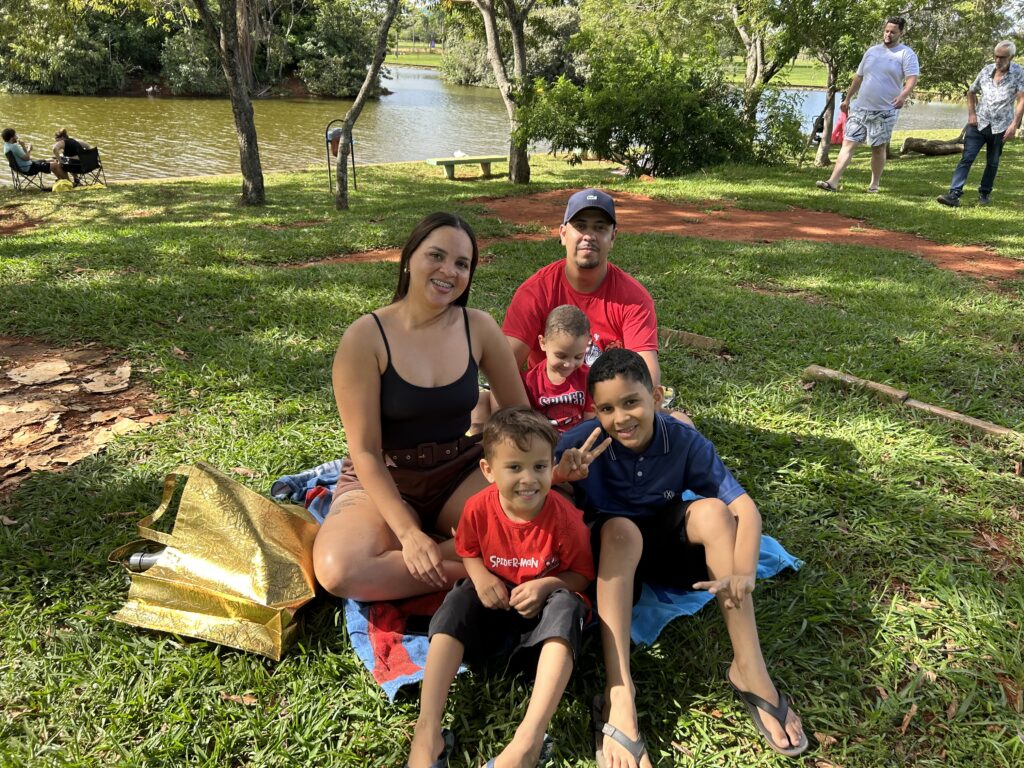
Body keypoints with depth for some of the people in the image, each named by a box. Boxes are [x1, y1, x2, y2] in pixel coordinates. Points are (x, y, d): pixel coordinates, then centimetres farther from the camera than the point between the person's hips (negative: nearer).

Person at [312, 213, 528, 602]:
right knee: (339, 570, -32)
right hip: (383, 480, -2)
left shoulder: (479, 328, -5)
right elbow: (365, 451, -15)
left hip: (461, 471, 3)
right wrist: (408, 532, -25)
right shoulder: (365, 337, -15)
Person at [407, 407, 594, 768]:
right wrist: (480, 576, -17)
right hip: (496, 604, 3)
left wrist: (546, 585, -28)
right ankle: (427, 728, -29)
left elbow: (583, 574, -9)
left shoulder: (564, 516, -21)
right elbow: (468, 551, 5)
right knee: (459, 600, -25)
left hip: (544, 608, -2)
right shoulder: (478, 508, -16)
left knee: (566, 605, -35)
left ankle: (529, 738, -44)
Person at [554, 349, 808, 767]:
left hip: (665, 545, 2)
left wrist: (743, 574, -37)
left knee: (712, 509, -27)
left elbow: (745, 506, -21)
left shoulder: (685, 441, -17)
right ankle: (618, 696, -42)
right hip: (611, 552, -2)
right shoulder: (582, 442, -22)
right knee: (620, 528, -35)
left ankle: (749, 671, -22)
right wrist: (557, 478, -46)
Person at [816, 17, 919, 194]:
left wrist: (903, 95, -33)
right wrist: (847, 99, 22)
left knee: (878, 148, 4)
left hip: (885, 111, -4)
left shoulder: (906, 54, -3)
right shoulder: (872, 51, 13)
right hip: (860, 108, 4)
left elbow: (912, 78, -14)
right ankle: (833, 182, -12)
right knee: (848, 143, -6)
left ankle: (874, 184, 17)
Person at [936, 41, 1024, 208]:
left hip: (1000, 127, -2)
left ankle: (984, 194, 22)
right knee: (966, 158, -8)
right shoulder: (986, 70, 4)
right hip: (979, 124, 2)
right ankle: (954, 194, -14)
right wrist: (971, 113, 4)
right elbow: (971, 92, 17)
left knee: (992, 163, 9)